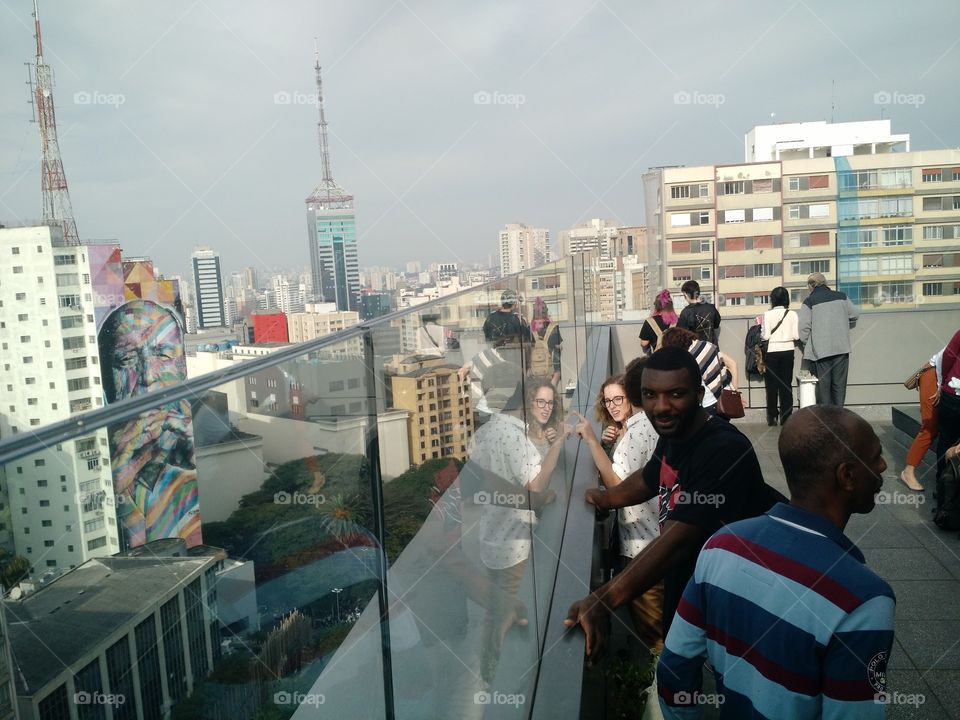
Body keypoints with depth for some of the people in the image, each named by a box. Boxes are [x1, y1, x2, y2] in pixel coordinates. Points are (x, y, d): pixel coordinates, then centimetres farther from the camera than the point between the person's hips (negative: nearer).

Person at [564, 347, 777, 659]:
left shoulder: (724, 451, -31)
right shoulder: (674, 433, -4)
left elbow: (677, 540, -38)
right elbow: (648, 479, 19)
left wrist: (602, 601, -44)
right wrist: (601, 498, 28)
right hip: (680, 588, 8)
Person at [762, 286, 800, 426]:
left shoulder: (767, 315, -10)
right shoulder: (792, 314, -4)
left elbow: (765, 336, -12)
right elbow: (796, 336, -4)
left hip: (772, 351, -2)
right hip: (787, 351, 2)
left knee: (772, 385, 6)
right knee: (786, 384, 8)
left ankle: (772, 417, 8)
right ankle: (785, 416, 9)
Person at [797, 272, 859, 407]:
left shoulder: (809, 302, -5)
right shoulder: (841, 297, 7)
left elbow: (804, 328, -9)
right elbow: (854, 316, 13)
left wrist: (805, 346, 4)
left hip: (820, 350, -3)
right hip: (841, 348, 3)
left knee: (823, 385, 4)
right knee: (839, 384, 9)